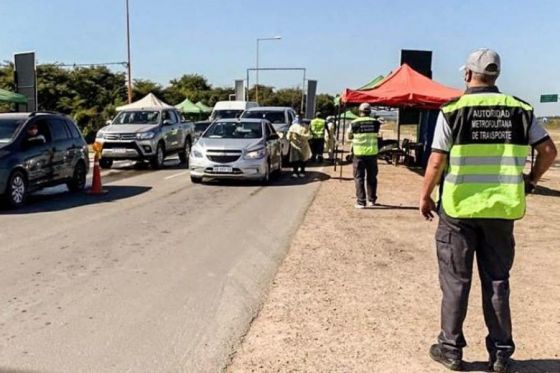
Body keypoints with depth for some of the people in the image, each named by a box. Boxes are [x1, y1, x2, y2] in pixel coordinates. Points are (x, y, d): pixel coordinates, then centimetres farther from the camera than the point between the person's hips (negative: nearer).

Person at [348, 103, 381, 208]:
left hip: (359, 154, -2)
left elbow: (349, 137, 5)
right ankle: (372, 199, 25)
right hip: (372, 153, 2)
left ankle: (361, 202, -1)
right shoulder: (375, 123, 0)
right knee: (372, 177, 15)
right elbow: (376, 135, 11)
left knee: (359, 178, 4)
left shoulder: (354, 123, -6)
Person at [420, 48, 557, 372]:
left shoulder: (453, 110, -6)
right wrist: (531, 180, 20)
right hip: (502, 209, 3)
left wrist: (425, 196, 4)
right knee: (497, 281, 14)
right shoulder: (521, 110, 3)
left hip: (459, 207, -3)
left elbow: (437, 161, -8)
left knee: (456, 280, 9)